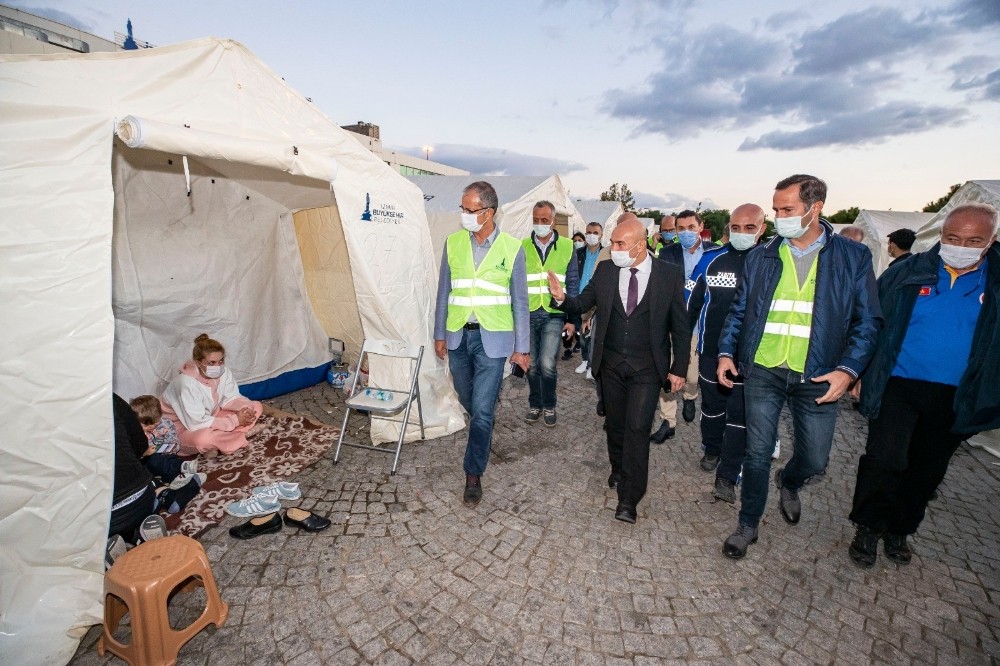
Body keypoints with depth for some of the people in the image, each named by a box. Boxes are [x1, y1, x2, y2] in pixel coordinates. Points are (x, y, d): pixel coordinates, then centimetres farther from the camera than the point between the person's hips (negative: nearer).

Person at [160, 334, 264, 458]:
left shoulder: (224, 372, -15)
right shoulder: (187, 383, -32)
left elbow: (231, 398, -3)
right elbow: (196, 423, -32)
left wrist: (244, 409, -26)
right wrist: (235, 421, -30)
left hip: (211, 417, 7)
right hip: (184, 427, -7)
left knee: (256, 406, -4)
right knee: (204, 438, -41)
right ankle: (241, 433, -12)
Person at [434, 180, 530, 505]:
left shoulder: (512, 248, -6)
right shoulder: (453, 242, 2)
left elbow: (520, 301, -2)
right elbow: (444, 292, 9)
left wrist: (521, 347, -2)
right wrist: (439, 334, 9)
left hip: (492, 338, -3)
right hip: (458, 335, 4)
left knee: (482, 409, -3)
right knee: (468, 400, 18)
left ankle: (474, 475, 14)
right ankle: (482, 430, 51)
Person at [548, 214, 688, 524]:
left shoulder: (670, 274, -8)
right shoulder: (605, 270, -2)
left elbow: (680, 326, -3)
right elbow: (582, 304, 3)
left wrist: (678, 368, -4)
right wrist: (562, 297, -20)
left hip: (646, 368, -3)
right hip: (611, 364, 3)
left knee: (637, 428, -6)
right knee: (615, 423, 16)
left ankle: (629, 498, 8)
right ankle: (619, 470, 41)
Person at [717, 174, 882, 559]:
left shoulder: (853, 257, 0)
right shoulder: (761, 256, 4)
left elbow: (867, 321, 1)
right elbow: (739, 310, 8)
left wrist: (848, 369, -11)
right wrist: (726, 352, -3)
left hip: (817, 377, 0)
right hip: (762, 371, 0)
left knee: (815, 458, 11)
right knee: (757, 453, 6)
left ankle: (788, 483, 48)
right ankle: (748, 525, 25)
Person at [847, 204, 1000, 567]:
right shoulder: (907, 273, -4)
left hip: (954, 400, 3)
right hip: (898, 386, -2)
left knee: (927, 469, 14)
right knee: (884, 459, -11)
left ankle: (899, 530, 34)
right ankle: (868, 528, 10)